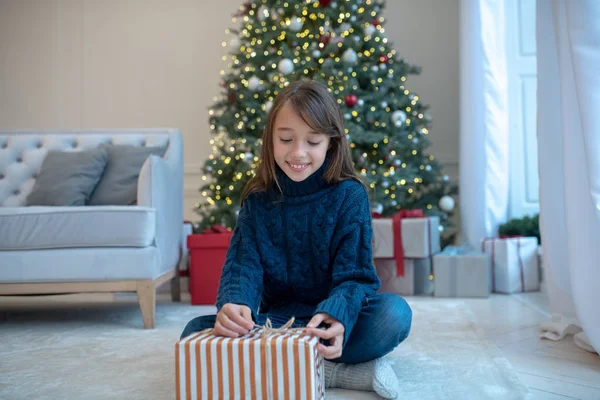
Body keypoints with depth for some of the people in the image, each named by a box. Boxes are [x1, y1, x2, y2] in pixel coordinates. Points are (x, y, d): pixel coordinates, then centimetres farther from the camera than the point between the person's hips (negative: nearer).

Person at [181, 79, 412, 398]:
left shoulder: (349, 195, -6)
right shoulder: (257, 200, 1)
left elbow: (354, 275, -12)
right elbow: (243, 266, -9)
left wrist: (336, 316, -36)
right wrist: (233, 304, -35)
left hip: (330, 322, -2)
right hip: (275, 321, 3)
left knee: (394, 312, -31)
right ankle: (336, 372, -23)